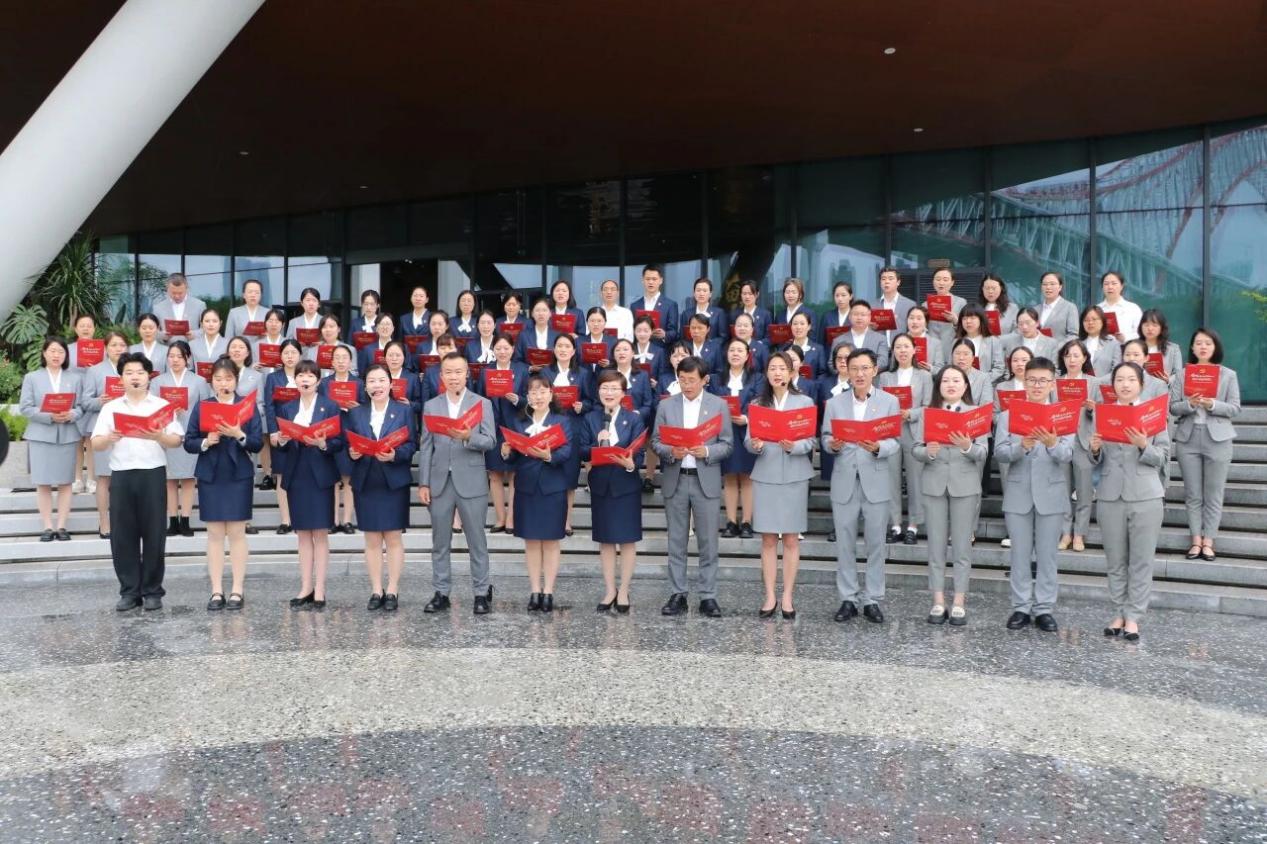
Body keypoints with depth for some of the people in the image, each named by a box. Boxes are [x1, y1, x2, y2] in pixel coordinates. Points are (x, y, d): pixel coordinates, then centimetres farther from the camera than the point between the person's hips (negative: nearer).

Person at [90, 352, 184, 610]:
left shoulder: (162, 405, 6)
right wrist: (108, 438, -16)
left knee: (153, 533, 1)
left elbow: (177, 440, -1)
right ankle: (129, 591, 12)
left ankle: (152, 591, 10)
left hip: (153, 474, -2)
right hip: (121, 475, 2)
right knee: (121, 534, 3)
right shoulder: (110, 407, 11)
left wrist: (160, 437, -21)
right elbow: (95, 444, 6)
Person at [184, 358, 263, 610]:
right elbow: (188, 443, 2)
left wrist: (239, 435, -21)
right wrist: (206, 441, -17)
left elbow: (258, 443, -4)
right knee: (215, 534, 4)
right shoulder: (201, 406, 5)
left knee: (237, 533, 1)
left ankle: (237, 590, 7)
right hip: (210, 476, 1)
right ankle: (216, 591, 9)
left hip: (239, 476, -1)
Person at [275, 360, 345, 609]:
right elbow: (282, 447, 9)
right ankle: (306, 588, 13)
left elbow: (339, 442, -5)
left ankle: (319, 589, 3)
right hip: (296, 476, 3)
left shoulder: (330, 407, 0)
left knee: (320, 533, -1)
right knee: (303, 534, 7)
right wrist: (282, 441, -13)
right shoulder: (286, 409, 10)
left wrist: (322, 443, -23)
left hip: (320, 476, -3)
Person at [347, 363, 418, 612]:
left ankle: (392, 591, 10)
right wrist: (351, 453, -15)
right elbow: (348, 444, 6)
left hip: (394, 482, -2)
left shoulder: (404, 410, 2)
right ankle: (376, 591, 13)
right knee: (372, 539, 6)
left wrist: (395, 454, -20)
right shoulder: (355, 413, 9)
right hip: (365, 483, 2)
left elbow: (412, 444, -3)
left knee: (393, 538, 3)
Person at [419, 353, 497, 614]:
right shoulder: (431, 406, 8)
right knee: (440, 542, 9)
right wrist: (423, 483, 0)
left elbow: (490, 441, -5)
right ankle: (440, 593, 18)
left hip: (471, 482, -2)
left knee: (477, 541, 4)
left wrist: (469, 437, -25)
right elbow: (425, 447, 5)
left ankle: (482, 593, 13)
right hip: (439, 482, 2)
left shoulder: (482, 403, 2)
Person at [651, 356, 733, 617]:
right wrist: (670, 451, -15)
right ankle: (678, 595, 15)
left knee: (708, 542, 2)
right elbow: (655, 442, 5)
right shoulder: (666, 406, 6)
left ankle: (708, 597, 9)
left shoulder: (719, 406, 3)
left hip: (706, 481, -1)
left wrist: (706, 451, -17)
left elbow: (727, 445, 1)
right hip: (675, 480, 2)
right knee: (676, 542, 7)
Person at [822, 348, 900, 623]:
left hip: (876, 481, -1)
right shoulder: (834, 403, 8)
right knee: (845, 543, 6)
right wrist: (832, 445, -17)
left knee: (875, 543, 5)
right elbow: (825, 438, 5)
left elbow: (895, 443, -3)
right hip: (844, 482, 1)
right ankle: (848, 598, 16)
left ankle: (872, 600, 15)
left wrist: (878, 448, -24)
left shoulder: (890, 402, 3)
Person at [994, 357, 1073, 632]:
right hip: (1018, 494, 1)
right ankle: (1021, 607, 17)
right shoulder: (1008, 415, 2)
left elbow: (1067, 456, -11)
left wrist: (1052, 444, -32)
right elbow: (999, 453, -6)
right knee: (1020, 554, 7)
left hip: (1051, 494, -1)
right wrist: (1021, 447, -25)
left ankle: (1044, 609, 15)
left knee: (1047, 555, 6)